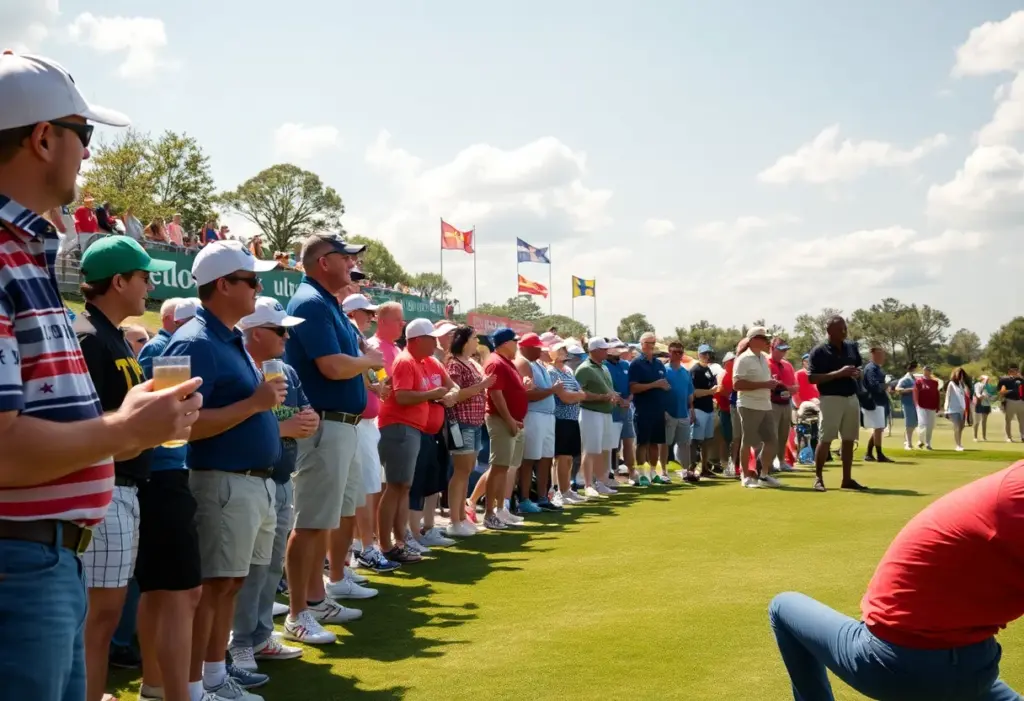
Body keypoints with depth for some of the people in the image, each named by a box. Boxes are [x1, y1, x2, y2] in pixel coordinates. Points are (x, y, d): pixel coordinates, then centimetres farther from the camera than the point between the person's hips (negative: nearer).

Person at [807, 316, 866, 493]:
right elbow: (812, 378, -13)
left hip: (852, 398, 6)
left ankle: (847, 479, 16)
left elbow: (860, 368, 21)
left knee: (849, 439, 9)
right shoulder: (819, 351, -8)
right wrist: (838, 373, -21)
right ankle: (818, 478, 4)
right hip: (831, 399, -6)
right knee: (825, 439, -5)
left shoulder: (852, 347, 10)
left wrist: (857, 373, -4)